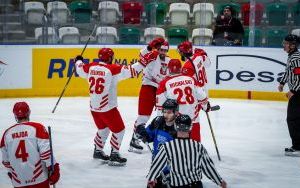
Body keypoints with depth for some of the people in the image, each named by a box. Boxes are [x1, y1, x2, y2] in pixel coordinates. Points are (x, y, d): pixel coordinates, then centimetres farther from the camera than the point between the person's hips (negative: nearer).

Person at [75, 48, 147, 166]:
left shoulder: (91, 67, 1)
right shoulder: (112, 69, -16)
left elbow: (80, 69, 20)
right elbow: (131, 71, -21)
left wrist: (78, 61, 40)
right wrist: (143, 62, -13)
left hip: (94, 106, 7)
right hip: (107, 107, -7)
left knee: (103, 128, 27)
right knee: (119, 130, 7)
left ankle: (98, 151, 37)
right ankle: (114, 156, 8)